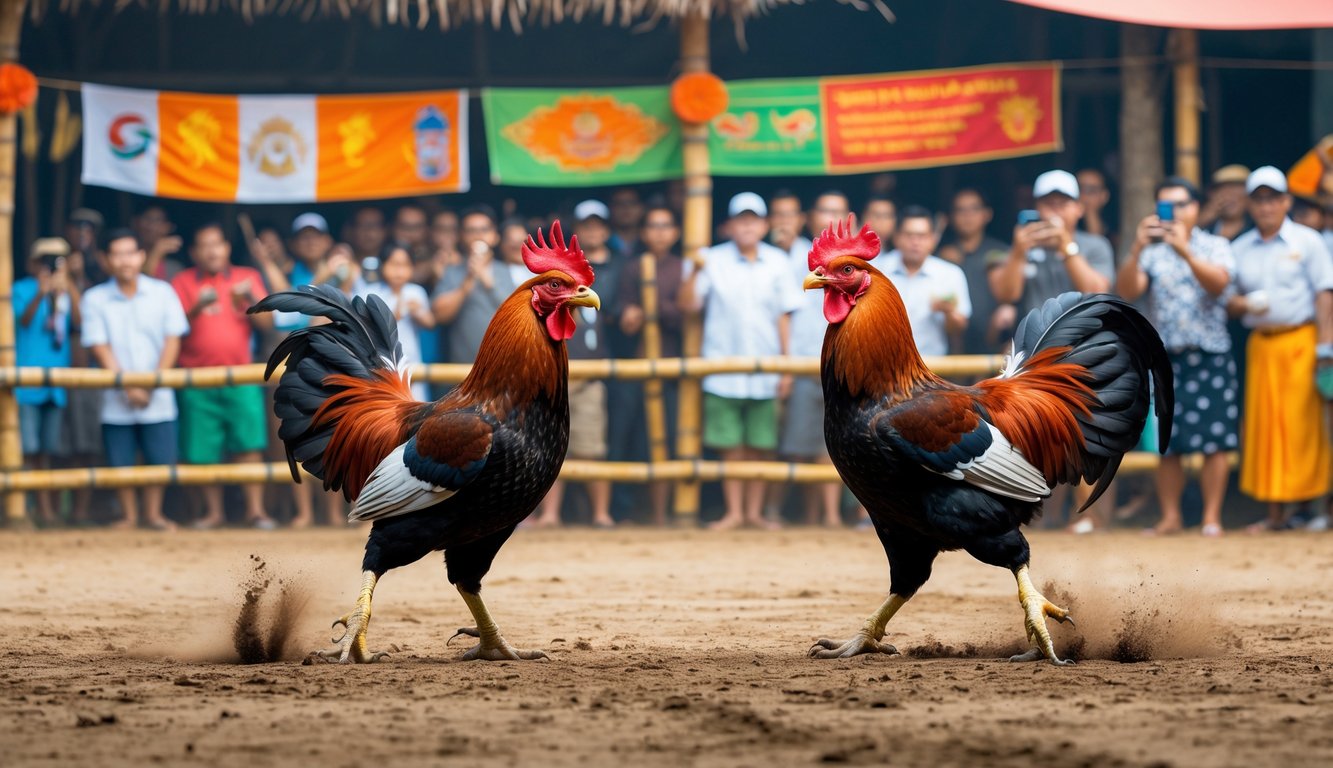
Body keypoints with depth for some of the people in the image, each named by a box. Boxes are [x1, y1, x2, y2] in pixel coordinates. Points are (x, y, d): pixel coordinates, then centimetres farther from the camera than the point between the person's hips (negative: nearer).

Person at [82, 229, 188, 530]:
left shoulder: (162, 293, 2)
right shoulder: (95, 299, -1)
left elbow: (172, 340, 0)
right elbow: (100, 347, -5)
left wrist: (152, 385, -9)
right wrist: (129, 386, -13)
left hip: (158, 396, 0)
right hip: (117, 398, 0)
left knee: (159, 458, 1)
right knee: (120, 461, 2)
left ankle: (153, 514, 15)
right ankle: (129, 516, 15)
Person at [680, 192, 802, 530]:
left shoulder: (778, 263, 5)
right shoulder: (714, 260, 0)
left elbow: (784, 316, 7)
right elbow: (689, 304, -7)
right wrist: (694, 272, -22)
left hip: (765, 372, 1)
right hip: (723, 371, -1)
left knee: (760, 446, 4)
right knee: (730, 445, 0)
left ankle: (754, 511, 13)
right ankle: (734, 511, 8)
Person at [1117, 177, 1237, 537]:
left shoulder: (1215, 247, 5)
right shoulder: (1151, 251, 9)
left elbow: (1218, 283, -14)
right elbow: (1127, 291, -5)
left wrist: (1185, 251, -29)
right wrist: (1136, 250, -22)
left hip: (1210, 357, -1)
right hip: (1164, 356, 2)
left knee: (1213, 442, -5)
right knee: (1166, 446, 1)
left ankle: (1212, 518, 0)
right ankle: (1170, 517, 8)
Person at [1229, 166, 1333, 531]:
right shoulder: (1240, 249, 14)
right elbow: (1228, 300, 17)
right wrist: (1241, 304, -7)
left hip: (1301, 341, -4)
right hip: (1260, 344, 4)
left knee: (1304, 426, -6)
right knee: (1263, 425, -1)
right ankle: (1275, 512, 2)